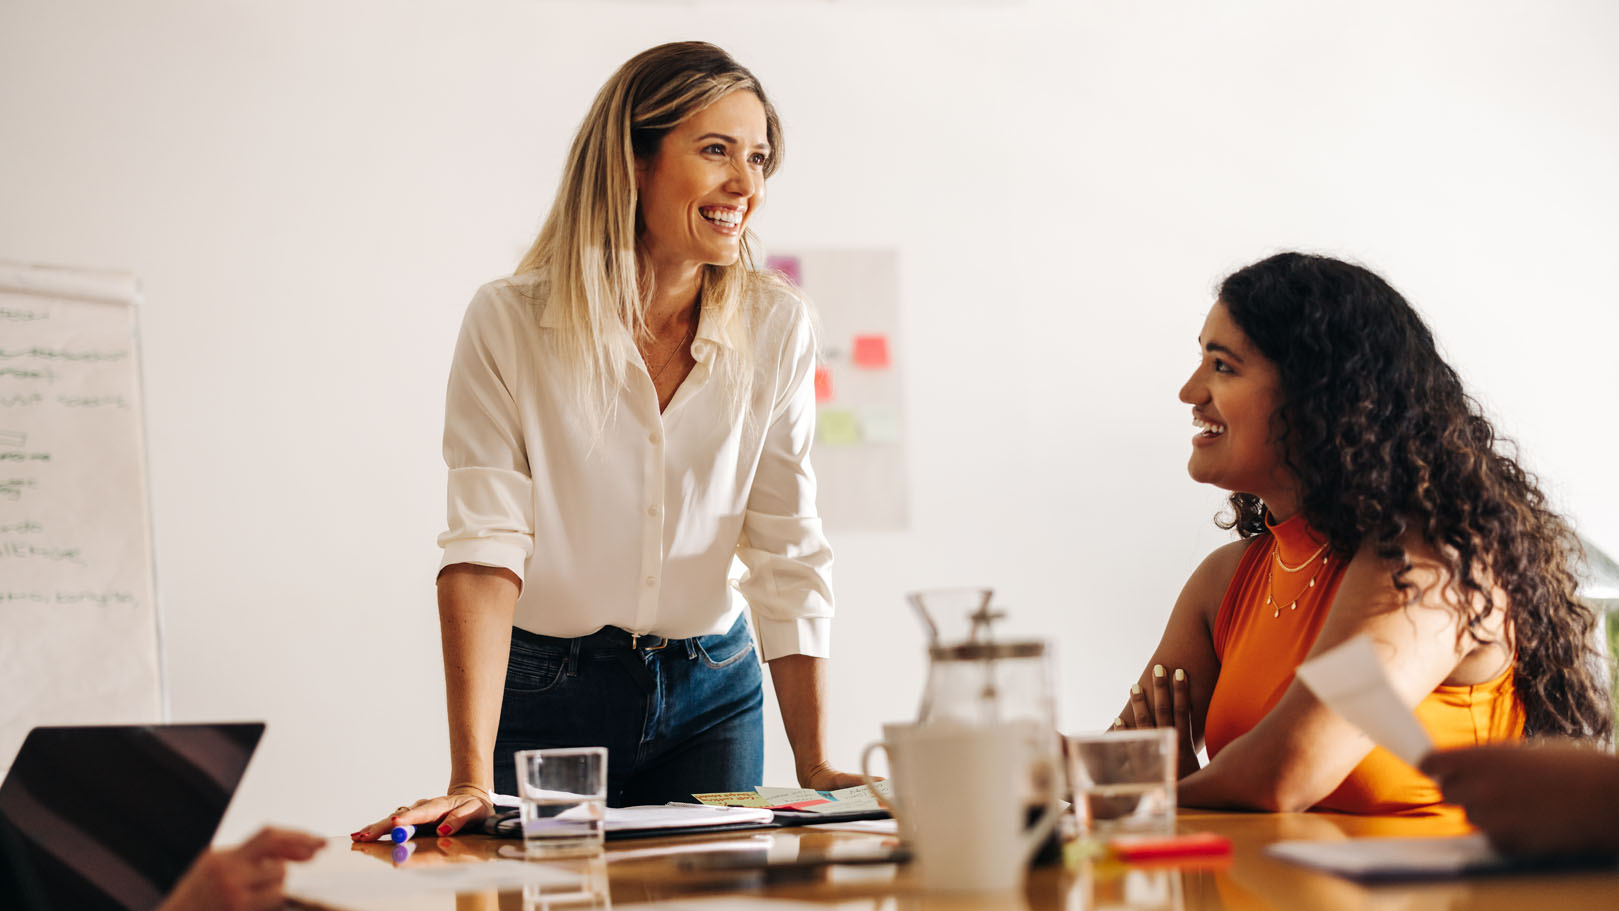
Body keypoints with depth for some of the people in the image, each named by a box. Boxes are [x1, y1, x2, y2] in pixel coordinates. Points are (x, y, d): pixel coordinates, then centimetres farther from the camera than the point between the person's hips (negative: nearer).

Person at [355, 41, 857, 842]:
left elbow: (788, 556, -4)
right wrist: (471, 781, -30)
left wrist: (816, 768, -10)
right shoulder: (510, 324, -15)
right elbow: (484, 551, -22)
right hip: (545, 694, -2)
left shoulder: (775, 328, -7)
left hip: (712, 694, 3)